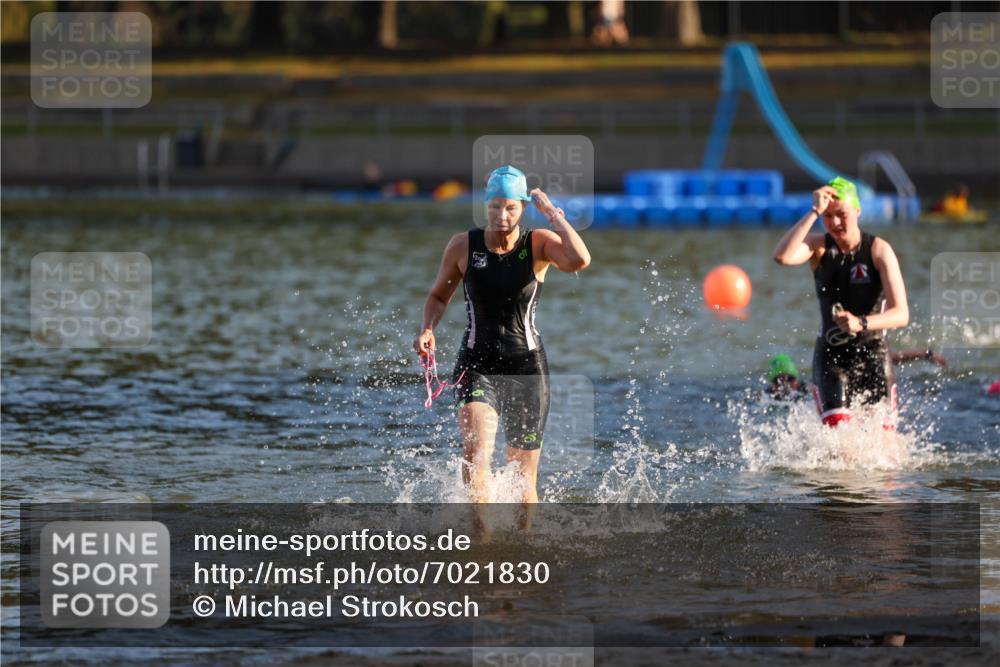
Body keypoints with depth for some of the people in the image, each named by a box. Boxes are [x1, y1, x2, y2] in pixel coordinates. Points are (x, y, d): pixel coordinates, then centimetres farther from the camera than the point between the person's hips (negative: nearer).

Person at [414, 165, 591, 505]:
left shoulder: (539, 243, -6)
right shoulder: (463, 245, -2)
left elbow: (580, 261, -27)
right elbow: (439, 295, 13)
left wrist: (553, 214, -18)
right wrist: (427, 329, -6)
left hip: (527, 366, 0)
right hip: (477, 365, 0)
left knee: (523, 478, 7)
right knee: (476, 450, -27)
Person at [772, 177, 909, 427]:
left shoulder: (879, 250, -9)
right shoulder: (819, 245, -3)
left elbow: (901, 314, -17)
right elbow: (782, 256, -27)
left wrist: (861, 323, -35)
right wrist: (813, 213, -26)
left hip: (872, 353, 0)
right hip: (831, 355, 0)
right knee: (837, 427, -21)